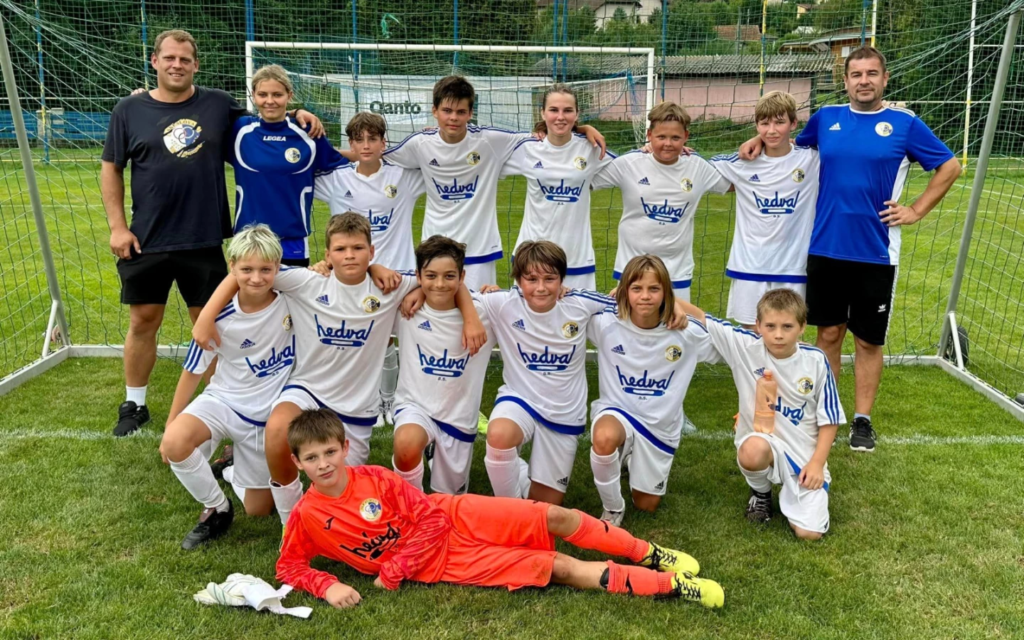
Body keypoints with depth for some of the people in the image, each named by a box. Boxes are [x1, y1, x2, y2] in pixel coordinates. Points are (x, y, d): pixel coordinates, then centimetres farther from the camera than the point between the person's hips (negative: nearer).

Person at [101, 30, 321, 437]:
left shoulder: (219, 105, 2)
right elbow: (111, 169, 5)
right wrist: (117, 227, -2)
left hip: (204, 241, 0)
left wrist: (297, 116, -3)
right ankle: (134, 405, 26)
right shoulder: (129, 110, 1)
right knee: (143, 321, 9)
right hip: (146, 241, 0)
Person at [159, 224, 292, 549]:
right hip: (224, 401, 0)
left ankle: (232, 465, 41)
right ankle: (216, 509, -5)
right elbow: (193, 371, -6)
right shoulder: (220, 316, -18)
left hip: (270, 415, 1)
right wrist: (169, 425, 0)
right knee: (175, 443, -33)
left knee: (259, 509, 8)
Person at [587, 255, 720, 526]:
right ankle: (613, 509, -10)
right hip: (616, 411, -2)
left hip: (660, 426, 2)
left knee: (647, 505, 12)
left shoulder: (686, 333, -13)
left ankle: (636, 462, 47)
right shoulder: (606, 324, -16)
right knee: (604, 438, -40)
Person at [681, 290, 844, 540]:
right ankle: (761, 491, 0)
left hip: (804, 454, 0)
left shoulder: (816, 361, -8)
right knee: (752, 451, -38)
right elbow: (701, 318, -11)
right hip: (762, 443, 0)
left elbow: (829, 419, -2)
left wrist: (817, 463, -9)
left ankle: (790, 488, 21)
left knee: (809, 532, -13)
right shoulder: (746, 347, -9)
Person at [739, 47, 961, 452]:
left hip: (876, 254, -2)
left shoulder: (904, 123, -1)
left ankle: (862, 419, 21)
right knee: (829, 334, 10)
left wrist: (916, 210, 0)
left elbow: (949, 167, 7)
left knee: (868, 340, 7)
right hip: (826, 250, 2)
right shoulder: (825, 118, 6)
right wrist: (761, 140, 4)